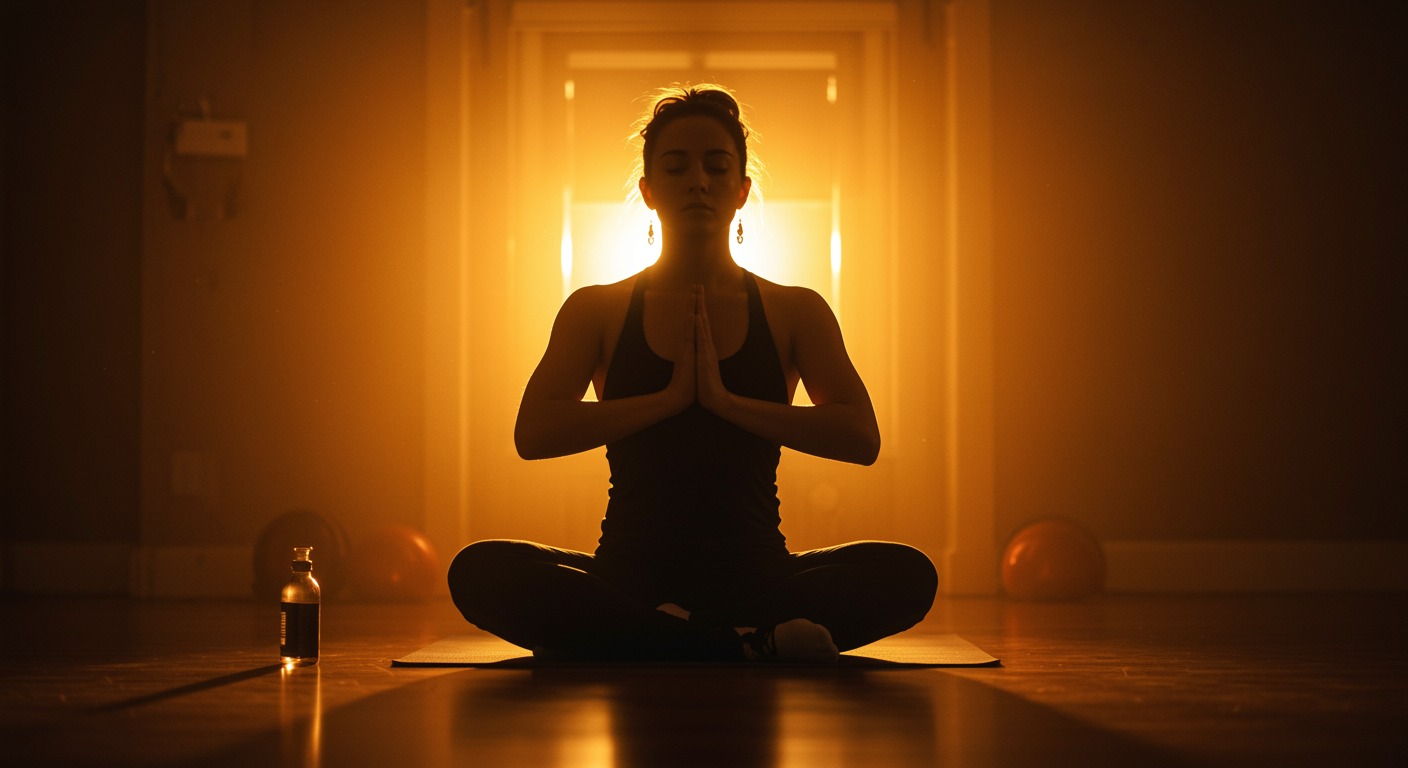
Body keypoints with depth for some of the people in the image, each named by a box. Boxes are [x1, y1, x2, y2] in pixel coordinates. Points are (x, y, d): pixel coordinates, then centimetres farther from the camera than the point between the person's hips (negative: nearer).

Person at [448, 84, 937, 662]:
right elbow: (533, 433, -6)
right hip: (630, 580, 0)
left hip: (756, 578, 0)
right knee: (481, 571, -29)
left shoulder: (795, 312, 9)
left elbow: (861, 437, -6)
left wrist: (726, 399, -14)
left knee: (907, 573, -28)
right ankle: (750, 647, -29)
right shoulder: (597, 311, 9)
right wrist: (669, 397, -12)